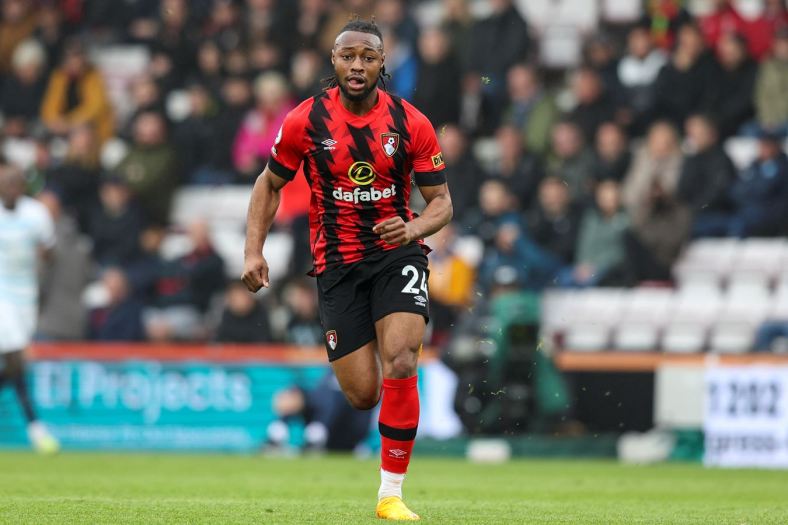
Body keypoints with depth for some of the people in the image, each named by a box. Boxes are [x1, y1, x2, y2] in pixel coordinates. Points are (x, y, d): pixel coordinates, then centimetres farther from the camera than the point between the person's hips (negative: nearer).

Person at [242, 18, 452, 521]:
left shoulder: (411, 124, -6)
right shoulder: (305, 121, -5)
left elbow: (441, 201, 1)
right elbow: (270, 183, 10)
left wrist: (414, 227, -21)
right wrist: (254, 250, -1)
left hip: (397, 253, -1)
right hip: (337, 262, 1)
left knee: (400, 364, -23)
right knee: (362, 394, -5)